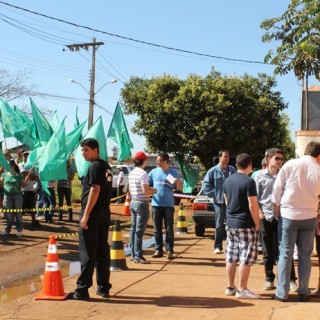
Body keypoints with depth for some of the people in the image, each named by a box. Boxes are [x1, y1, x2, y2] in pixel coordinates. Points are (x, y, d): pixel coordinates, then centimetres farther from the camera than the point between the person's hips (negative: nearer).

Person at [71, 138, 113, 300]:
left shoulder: (95, 166, -12)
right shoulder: (106, 166, 15)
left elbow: (95, 190, -20)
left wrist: (86, 214, -20)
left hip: (93, 213, -9)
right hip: (105, 213, 9)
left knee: (87, 252, -5)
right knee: (103, 251, 11)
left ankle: (82, 290, -1)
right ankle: (103, 287, 15)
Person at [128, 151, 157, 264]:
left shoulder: (131, 173, 11)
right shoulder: (143, 174, -16)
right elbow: (145, 191, -22)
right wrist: (154, 191, -2)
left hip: (133, 202, 9)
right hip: (142, 204, -9)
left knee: (133, 229, 12)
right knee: (139, 230, -7)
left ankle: (133, 254, 17)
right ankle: (138, 256, -5)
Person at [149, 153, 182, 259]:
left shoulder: (173, 173, 0)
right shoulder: (153, 172, 7)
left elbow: (180, 188, 1)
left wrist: (178, 182, -19)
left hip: (168, 204, -2)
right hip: (156, 204, 3)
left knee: (169, 229, 1)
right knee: (157, 229, 7)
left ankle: (170, 250, 6)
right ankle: (158, 250, 14)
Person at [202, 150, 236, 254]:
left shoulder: (232, 170, 5)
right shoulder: (213, 171, -3)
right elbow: (206, 185, -2)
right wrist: (214, 194, -7)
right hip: (219, 202, -3)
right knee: (219, 225, 0)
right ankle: (218, 246, 7)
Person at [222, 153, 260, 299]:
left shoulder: (227, 181, 8)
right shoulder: (249, 181, -15)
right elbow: (253, 206, -17)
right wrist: (257, 224, -8)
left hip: (230, 223, 8)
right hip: (246, 225, -8)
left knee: (231, 256, 12)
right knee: (246, 258, 0)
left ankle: (230, 287, 20)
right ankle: (242, 290, 3)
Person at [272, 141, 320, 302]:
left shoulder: (290, 165, -6)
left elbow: (277, 189, -2)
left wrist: (277, 210, 8)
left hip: (289, 215, -1)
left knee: (286, 254, 6)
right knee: (305, 255, 11)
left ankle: (282, 292, 9)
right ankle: (303, 292, 16)